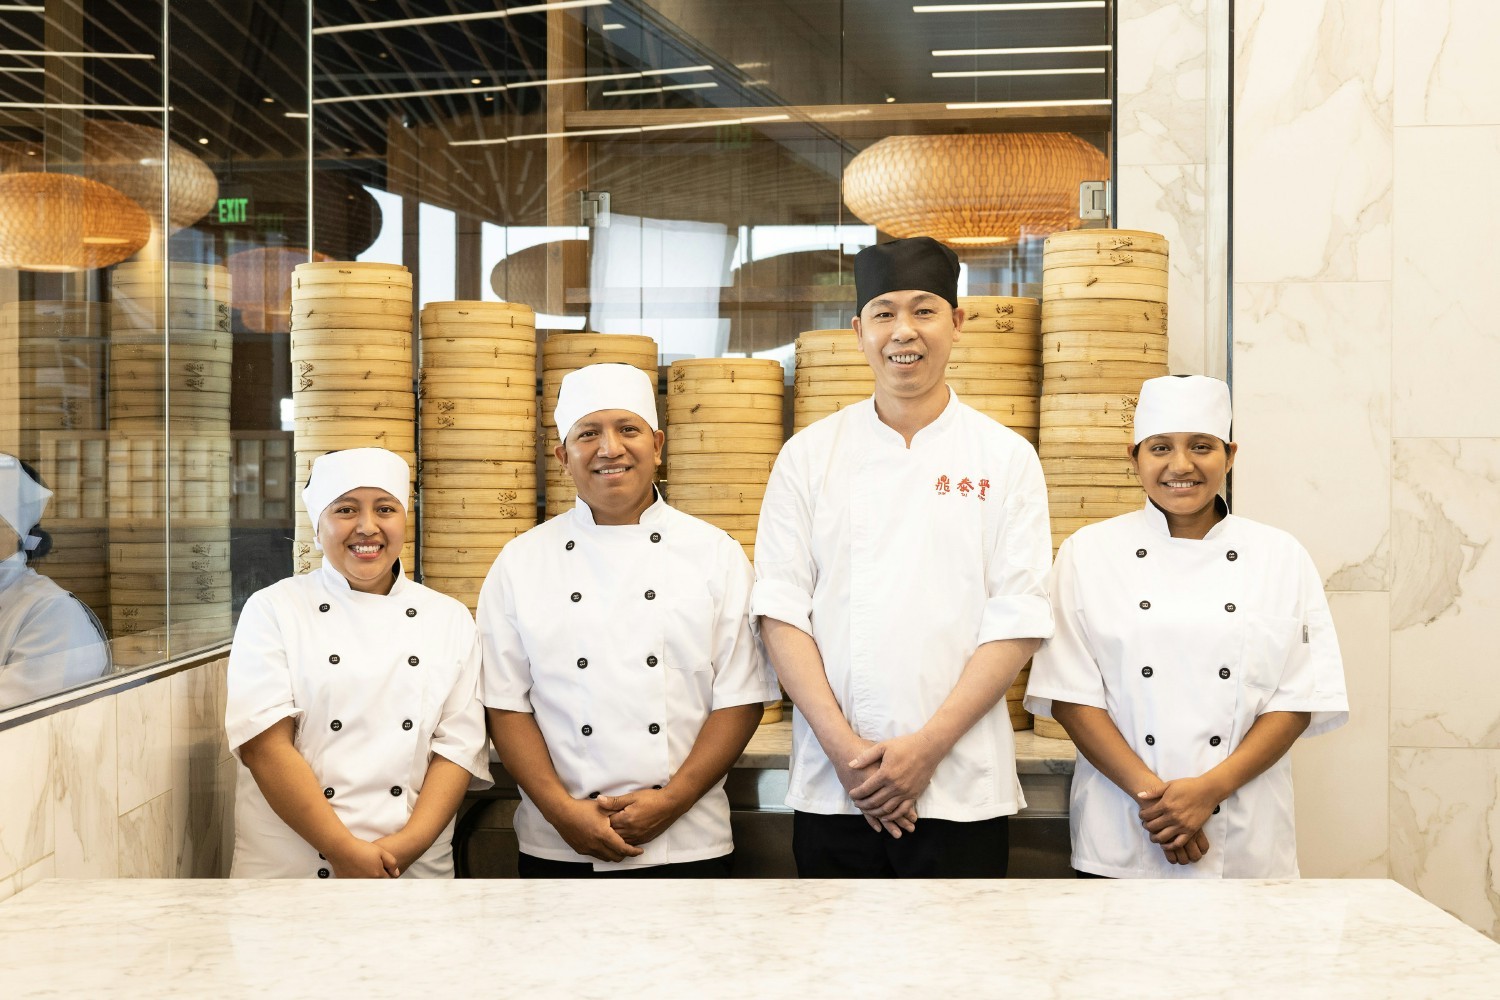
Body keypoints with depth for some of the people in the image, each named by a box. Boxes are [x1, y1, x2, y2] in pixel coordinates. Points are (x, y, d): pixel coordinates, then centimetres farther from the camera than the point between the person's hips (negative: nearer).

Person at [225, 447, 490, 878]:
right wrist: (344, 850, -17)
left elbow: (459, 746, -2)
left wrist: (407, 846, -15)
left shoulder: (451, 621, 3)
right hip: (288, 868, -2)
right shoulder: (272, 610, -3)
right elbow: (263, 743, -11)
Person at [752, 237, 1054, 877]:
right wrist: (842, 745, -9)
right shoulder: (809, 456, 5)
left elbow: (1018, 621, -3)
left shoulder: (1005, 458, 2)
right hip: (832, 786, 1)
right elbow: (781, 609, 1)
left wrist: (927, 746, -11)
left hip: (963, 789, -1)